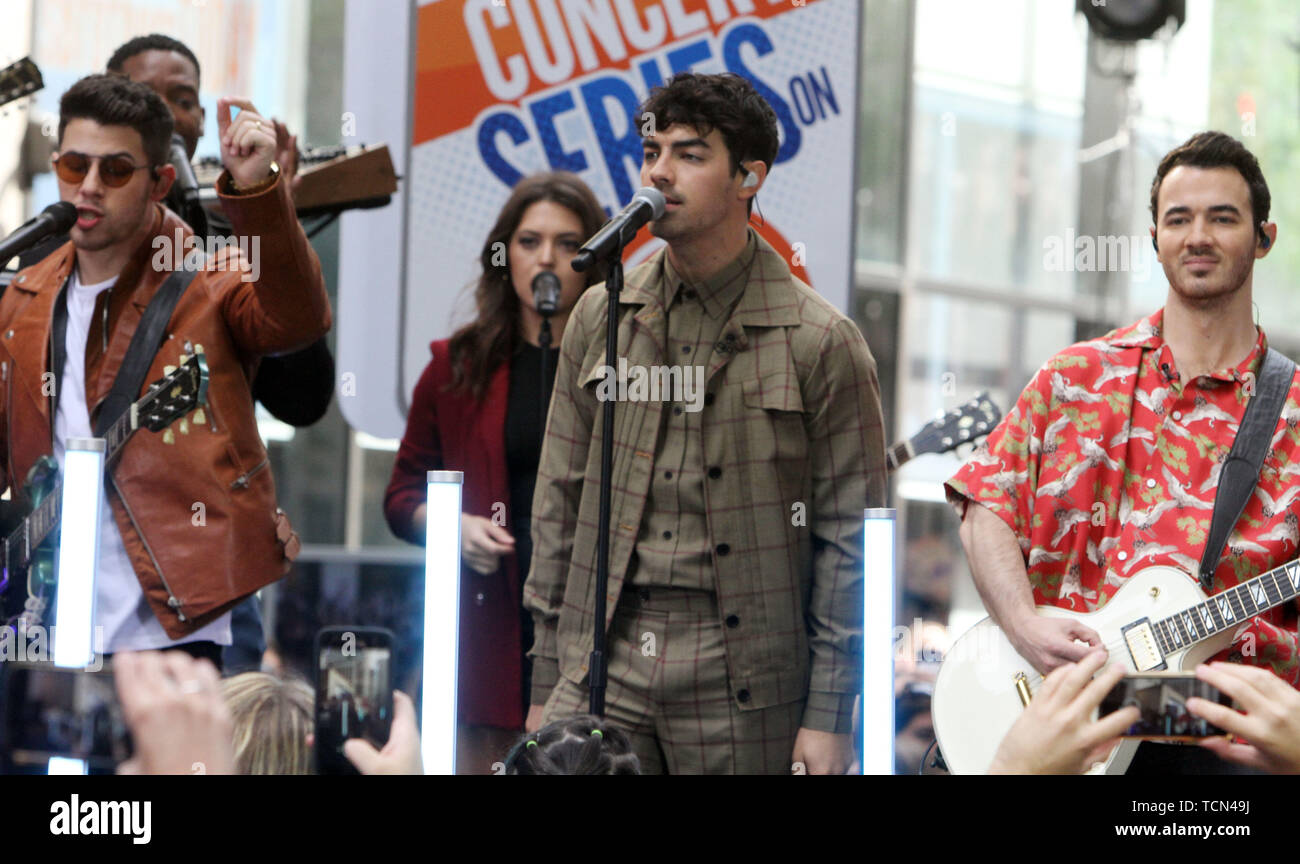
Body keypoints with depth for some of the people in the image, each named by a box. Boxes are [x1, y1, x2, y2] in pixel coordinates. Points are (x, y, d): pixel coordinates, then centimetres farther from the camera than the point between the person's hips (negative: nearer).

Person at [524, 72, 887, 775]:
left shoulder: (820, 342, -2)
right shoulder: (600, 318, 10)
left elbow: (851, 539, -2)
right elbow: (560, 500, 13)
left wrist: (828, 716, -6)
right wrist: (545, 688, 9)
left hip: (742, 680, -3)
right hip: (602, 661, 3)